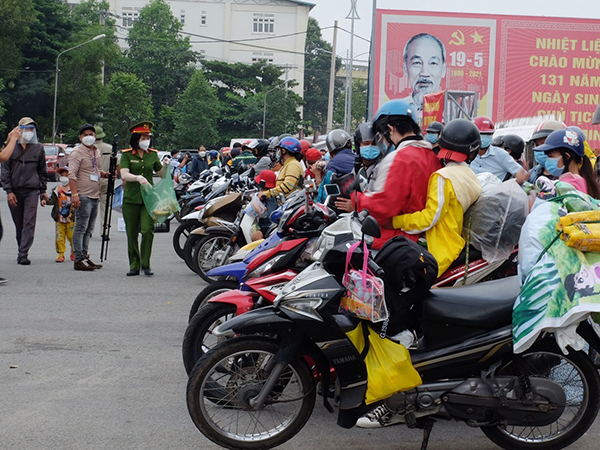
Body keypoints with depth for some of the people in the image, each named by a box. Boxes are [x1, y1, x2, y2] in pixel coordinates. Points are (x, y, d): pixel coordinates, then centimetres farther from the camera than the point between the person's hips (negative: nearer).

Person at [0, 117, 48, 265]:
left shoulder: (38, 148, 7)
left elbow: (42, 171, 16)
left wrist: (43, 191, 14)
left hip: (32, 191, 0)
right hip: (15, 191, 0)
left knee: (29, 223, -11)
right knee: (18, 224, 8)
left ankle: (23, 254, -13)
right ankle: (22, 251, 21)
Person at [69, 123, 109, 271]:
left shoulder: (97, 152, 17)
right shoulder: (77, 152, -7)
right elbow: (72, 175, -13)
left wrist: (105, 174, 7)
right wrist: (74, 194, -21)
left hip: (95, 196, 8)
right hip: (83, 196, -8)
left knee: (88, 229, 12)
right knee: (81, 228, -7)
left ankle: (85, 256, 20)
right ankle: (78, 260, -6)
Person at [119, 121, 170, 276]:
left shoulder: (153, 155, 9)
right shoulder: (127, 155, 0)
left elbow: (161, 174, 15)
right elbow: (124, 174, -14)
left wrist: (165, 166, -5)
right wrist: (138, 178, -32)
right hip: (131, 198, -1)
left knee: (148, 230, -13)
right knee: (132, 233, 3)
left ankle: (146, 264, -2)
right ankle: (134, 266, 14)